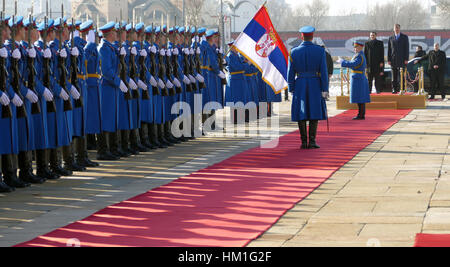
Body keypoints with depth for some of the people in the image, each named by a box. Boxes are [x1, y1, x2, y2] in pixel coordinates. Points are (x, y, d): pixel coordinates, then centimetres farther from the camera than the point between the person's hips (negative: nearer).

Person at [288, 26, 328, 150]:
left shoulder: (294, 52, -1)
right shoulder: (320, 51, -5)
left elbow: (290, 73, 0)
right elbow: (324, 71, -7)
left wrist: (291, 89, 8)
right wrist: (325, 90, -4)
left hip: (300, 85, 1)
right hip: (315, 85, -1)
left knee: (301, 114, 5)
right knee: (314, 113, 4)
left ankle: (304, 142, 3)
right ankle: (312, 141, -3)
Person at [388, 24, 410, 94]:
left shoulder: (404, 37, 5)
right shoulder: (391, 38, 12)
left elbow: (407, 48, 1)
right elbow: (389, 50, 11)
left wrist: (406, 59, -7)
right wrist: (389, 60, 2)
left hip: (402, 60, -2)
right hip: (393, 60, 2)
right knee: (394, 76, 1)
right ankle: (394, 89, 3)